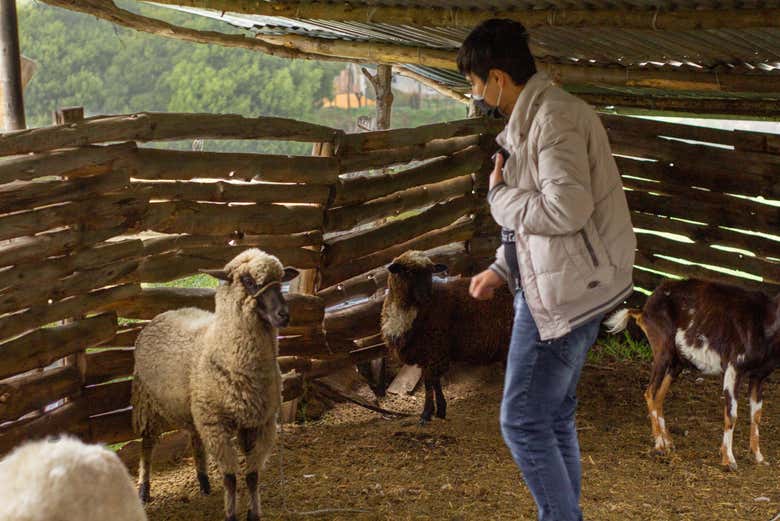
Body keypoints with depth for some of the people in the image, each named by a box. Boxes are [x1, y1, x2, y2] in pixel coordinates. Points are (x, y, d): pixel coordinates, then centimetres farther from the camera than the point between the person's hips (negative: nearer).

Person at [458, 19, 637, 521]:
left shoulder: (555, 118, -17)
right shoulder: (532, 118, 15)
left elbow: (567, 210, -27)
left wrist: (500, 195, -12)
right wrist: (501, 268, 14)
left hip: (564, 295, -11)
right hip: (557, 290, 11)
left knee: (523, 421, -6)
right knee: (555, 418, 17)